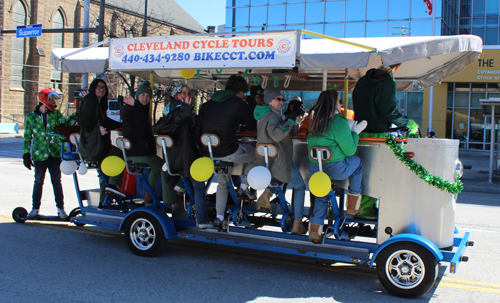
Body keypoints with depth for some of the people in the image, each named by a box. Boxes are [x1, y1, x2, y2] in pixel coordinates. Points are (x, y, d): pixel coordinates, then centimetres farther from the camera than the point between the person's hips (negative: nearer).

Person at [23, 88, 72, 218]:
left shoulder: (56, 114, 9)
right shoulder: (31, 117, 5)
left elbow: (65, 123, -7)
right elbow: (27, 137, 6)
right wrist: (26, 154, 1)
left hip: (54, 154, 1)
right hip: (39, 154, -1)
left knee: (56, 181, 3)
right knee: (38, 181, 7)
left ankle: (60, 208, 9)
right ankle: (35, 208, 19)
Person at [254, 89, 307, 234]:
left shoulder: (263, 115, 10)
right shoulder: (272, 116, -19)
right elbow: (276, 134, -37)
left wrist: (289, 118, 12)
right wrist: (291, 120, -36)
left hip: (265, 162, 9)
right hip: (279, 162, -9)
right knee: (300, 187, 5)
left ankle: (266, 194, 21)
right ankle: (297, 224, 2)